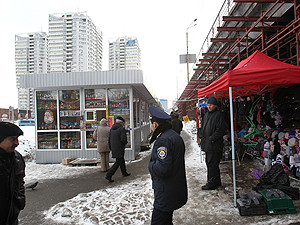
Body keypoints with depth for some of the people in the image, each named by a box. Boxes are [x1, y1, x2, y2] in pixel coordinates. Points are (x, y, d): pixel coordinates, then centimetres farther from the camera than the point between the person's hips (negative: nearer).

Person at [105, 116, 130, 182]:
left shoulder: (112, 129, 8)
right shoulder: (122, 129, -14)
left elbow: (109, 139, 10)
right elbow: (123, 139, -24)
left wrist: (111, 148, 18)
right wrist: (125, 143, -1)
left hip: (114, 148, 8)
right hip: (119, 149, -8)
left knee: (121, 160, 21)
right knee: (118, 162, -2)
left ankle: (124, 173, 35)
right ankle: (109, 175, -7)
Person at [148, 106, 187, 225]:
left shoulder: (163, 140, -22)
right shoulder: (175, 136, 11)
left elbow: (162, 169, -28)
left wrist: (150, 165, -9)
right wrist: (155, 163, 10)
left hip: (166, 194, -10)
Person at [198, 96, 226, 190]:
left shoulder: (218, 115, -10)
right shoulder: (206, 114, 16)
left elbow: (220, 130, -16)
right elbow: (202, 127, 25)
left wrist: (211, 138, -18)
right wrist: (201, 135, 11)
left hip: (214, 145, -9)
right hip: (207, 144, 9)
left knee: (212, 164, -4)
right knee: (209, 163, 16)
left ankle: (212, 183, 7)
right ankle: (217, 181, 30)